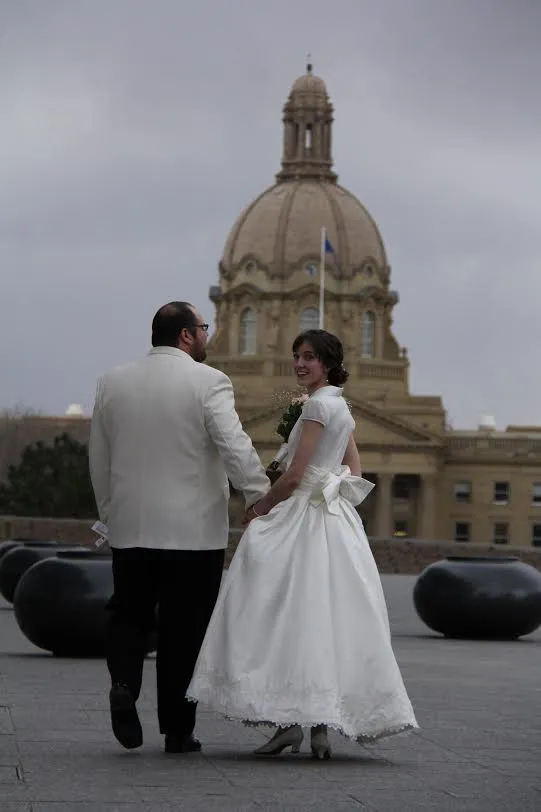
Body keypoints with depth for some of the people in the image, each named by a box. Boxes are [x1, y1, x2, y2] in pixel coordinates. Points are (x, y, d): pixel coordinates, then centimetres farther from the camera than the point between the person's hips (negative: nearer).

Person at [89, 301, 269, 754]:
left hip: (129, 528, 4)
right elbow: (234, 446, -19)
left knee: (129, 614, 15)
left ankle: (124, 683, -11)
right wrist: (261, 496, -16)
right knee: (183, 630, 3)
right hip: (194, 530, -4)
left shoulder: (112, 383, 8)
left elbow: (99, 458, 14)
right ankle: (178, 730, 8)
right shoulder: (209, 382, -8)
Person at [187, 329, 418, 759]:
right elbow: (355, 472, 20)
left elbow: (294, 475, -14)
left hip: (305, 522, -9)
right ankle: (321, 726, 5)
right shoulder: (340, 406, 16)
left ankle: (290, 720, -12)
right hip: (336, 521, 9)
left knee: (291, 616, -8)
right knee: (325, 619, 6)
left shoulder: (318, 404, -12)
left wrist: (259, 509, -3)